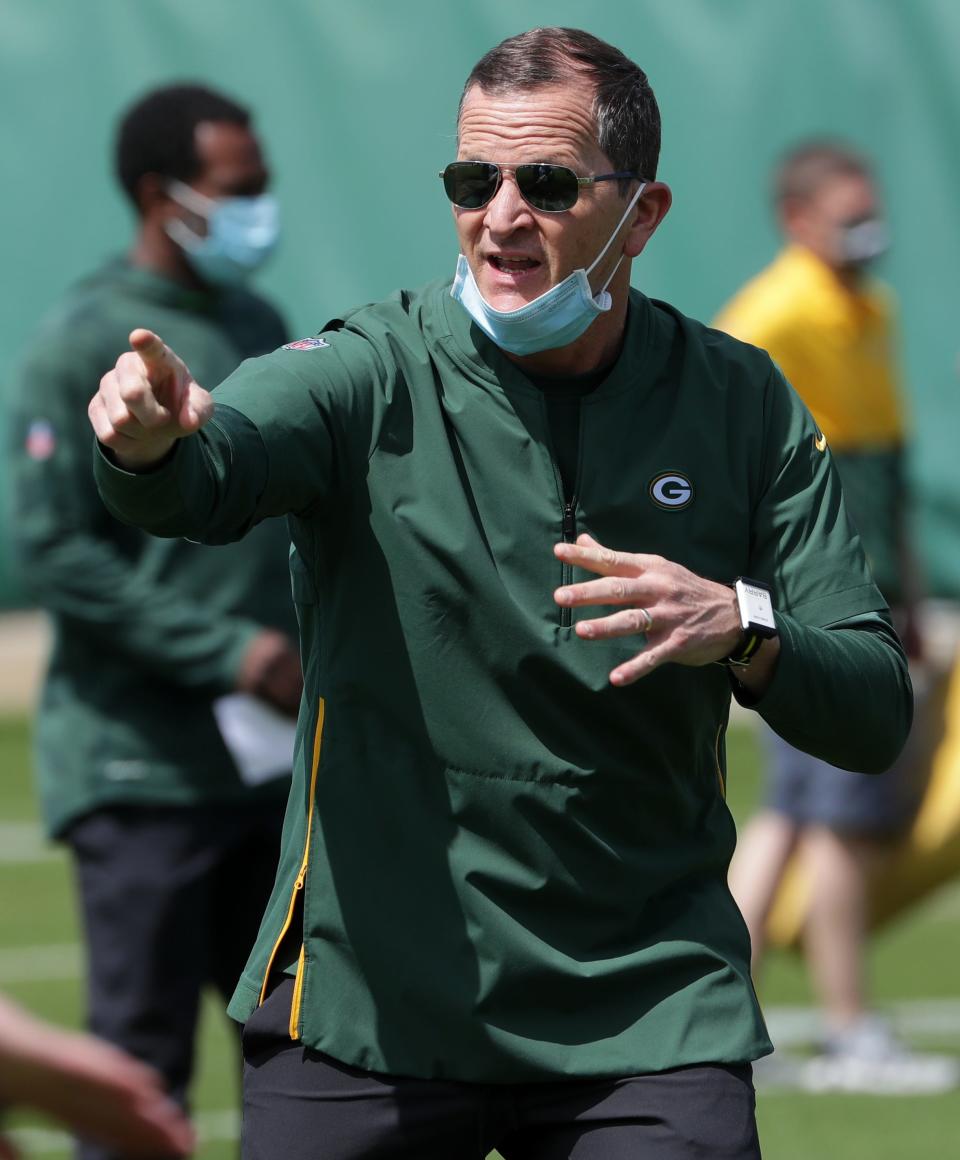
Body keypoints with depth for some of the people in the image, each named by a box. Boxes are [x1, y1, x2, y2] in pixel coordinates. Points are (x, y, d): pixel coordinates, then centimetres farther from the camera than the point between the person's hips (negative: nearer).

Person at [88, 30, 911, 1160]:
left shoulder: (740, 404, 3)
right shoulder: (370, 375, -6)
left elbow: (875, 714, 1)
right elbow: (209, 472, -27)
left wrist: (742, 630, -20)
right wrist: (149, 440, -51)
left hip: (646, 1014, 2)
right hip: (367, 1004, -1)